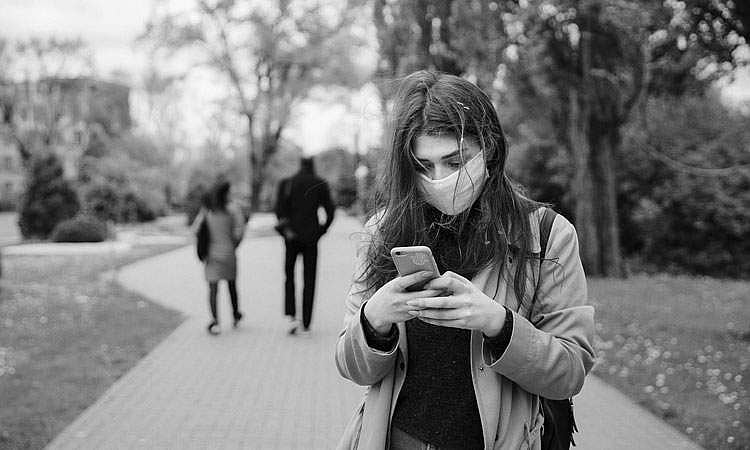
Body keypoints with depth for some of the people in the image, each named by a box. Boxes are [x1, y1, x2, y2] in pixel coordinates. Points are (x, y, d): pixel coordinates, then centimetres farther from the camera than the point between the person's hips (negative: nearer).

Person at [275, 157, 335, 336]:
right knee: (309, 280, 5)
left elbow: (280, 208, -10)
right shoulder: (320, 184, 2)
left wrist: (285, 229, -9)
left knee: (289, 276, 15)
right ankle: (306, 325, 3)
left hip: (292, 236, 0)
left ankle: (291, 316, -2)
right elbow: (330, 210, -1)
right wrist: (322, 229, 8)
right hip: (311, 237, 0)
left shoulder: (286, 183, 2)